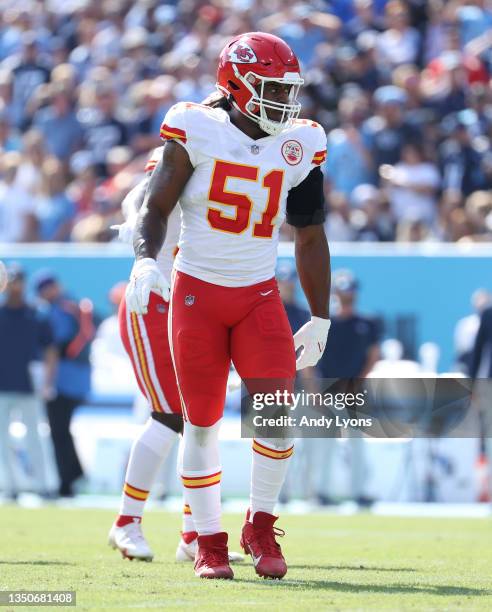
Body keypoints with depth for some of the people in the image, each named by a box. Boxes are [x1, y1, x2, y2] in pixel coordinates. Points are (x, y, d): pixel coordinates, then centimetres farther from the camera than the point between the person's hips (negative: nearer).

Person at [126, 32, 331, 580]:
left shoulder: (298, 147, 1)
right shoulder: (198, 133, -9)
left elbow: (310, 237, 9)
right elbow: (156, 207, -4)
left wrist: (319, 320, 11)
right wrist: (145, 260, -24)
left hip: (259, 297, 2)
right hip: (197, 293, -2)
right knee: (202, 422, 2)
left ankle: (259, 527, 7)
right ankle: (209, 543, 15)